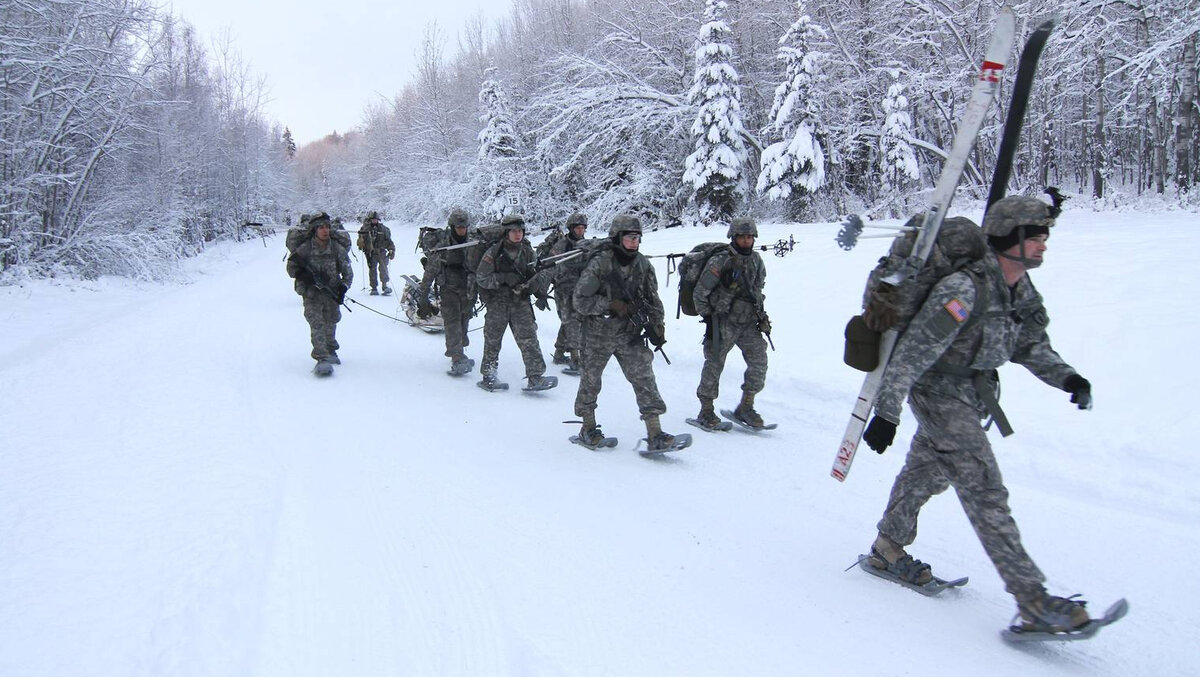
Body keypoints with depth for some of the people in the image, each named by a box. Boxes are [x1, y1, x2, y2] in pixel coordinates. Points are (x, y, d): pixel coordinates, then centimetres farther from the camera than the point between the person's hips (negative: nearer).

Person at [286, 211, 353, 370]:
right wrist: (302, 273, -19)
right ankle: (322, 358, -17)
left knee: (331, 322, 14)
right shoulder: (304, 249, -9)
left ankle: (330, 351, 37)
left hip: (332, 293, 3)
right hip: (311, 293, -3)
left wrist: (343, 287, -11)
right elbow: (291, 267, 2)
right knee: (317, 324, -14)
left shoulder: (337, 248, -4)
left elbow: (348, 272, 4)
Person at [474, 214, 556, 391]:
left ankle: (535, 377, -8)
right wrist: (503, 278, -19)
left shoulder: (527, 251, 5)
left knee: (528, 338, -7)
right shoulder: (493, 253, -8)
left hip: (521, 302, 3)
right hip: (497, 303, -2)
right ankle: (488, 376, 22)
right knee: (492, 340, 6)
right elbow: (481, 278, -7)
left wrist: (541, 293, -1)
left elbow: (536, 275, 17)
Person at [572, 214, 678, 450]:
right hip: (598, 335, -3)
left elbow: (653, 298, 11)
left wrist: (657, 324, -2)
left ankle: (655, 434, -6)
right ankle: (588, 428, 28)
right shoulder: (599, 264, -14)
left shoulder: (643, 265, 1)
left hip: (630, 335, 3)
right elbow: (580, 300, -14)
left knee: (644, 378, -6)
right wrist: (611, 305, -22)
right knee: (590, 380, 10)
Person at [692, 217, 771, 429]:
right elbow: (699, 293, -7)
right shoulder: (720, 262, -12)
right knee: (714, 365, -1)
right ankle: (706, 411, 12)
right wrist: (708, 319, -8)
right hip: (724, 322, -5)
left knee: (759, 361, -5)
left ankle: (746, 407, 8)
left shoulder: (756, 260, 7)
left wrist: (761, 316, 16)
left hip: (749, 323, 5)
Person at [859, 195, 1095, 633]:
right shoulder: (965, 290, -28)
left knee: (926, 473, 21)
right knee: (985, 491, -12)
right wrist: (887, 413, -28)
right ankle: (1033, 601, -11)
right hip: (940, 394, -10)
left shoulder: (1021, 291, 0)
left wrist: (1065, 377, -4)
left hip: (971, 394, 10)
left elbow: (1030, 346, 14)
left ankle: (888, 549, 39)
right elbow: (913, 353, -28)